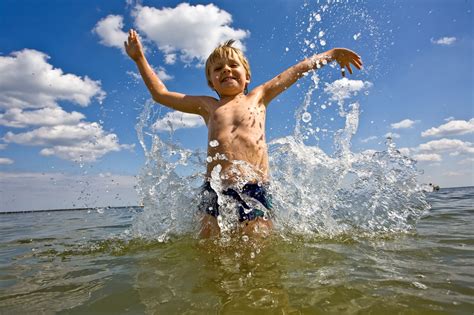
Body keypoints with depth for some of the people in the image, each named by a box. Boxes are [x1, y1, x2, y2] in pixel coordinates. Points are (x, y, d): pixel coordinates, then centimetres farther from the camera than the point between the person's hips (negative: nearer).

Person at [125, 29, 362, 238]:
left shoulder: (258, 97, 21)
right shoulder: (207, 106, 22)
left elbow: (298, 70, 29)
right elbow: (160, 94, 29)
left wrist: (332, 53, 33)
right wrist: (139, 58, 33)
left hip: (255, 186, 0)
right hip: (215, 189, 1)